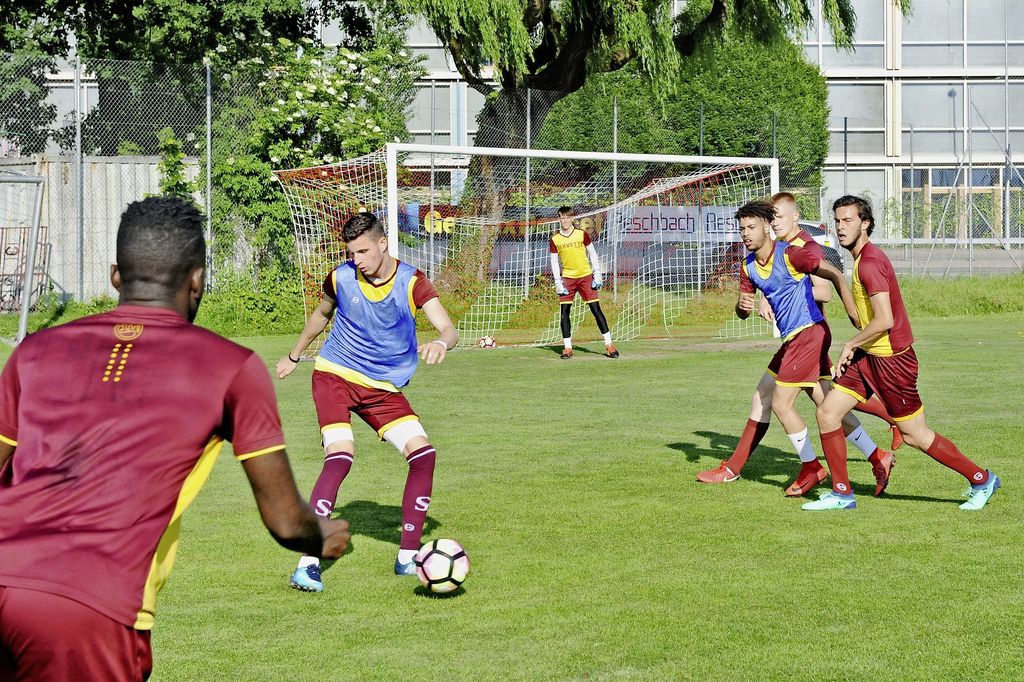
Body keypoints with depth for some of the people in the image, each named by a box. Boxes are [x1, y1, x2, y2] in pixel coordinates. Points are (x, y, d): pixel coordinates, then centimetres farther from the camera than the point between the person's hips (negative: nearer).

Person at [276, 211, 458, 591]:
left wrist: (441, 342, -47)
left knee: (423, 455, -12)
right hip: (334, 375, -2)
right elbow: (322, 315, 16)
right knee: (340, 455, -24)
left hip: (383, 388, 2)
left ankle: (408, 557, 0)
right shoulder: (341, 278, -7)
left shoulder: (411, 282, -11)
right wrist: (295, 355, 28)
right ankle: (309, 563, -22)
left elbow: (449, 329, -23)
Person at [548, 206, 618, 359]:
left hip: (585, 276, -1)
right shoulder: (554, 240, -1)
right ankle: (567, 348, 2)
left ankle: (609, 345, 2)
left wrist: (597, 274, -2)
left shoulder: (582, 234, -3)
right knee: (565, 311, -6)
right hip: (567, 278, 1)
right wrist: (558, 282, -5)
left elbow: (592, 254, 4)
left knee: (596, 309, -4)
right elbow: (554, 261, 3)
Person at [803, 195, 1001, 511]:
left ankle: (981, 479, 16)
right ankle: (842, 493, 12)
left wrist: (851, 344, -15)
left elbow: (884, 320, -29)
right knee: (827, 413, 4)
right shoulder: (864, 257, 11)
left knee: (915, 435, 1)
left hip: (891, 360, -10)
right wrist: (855, 347, 13)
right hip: (868, 356, 10)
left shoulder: (869, 262, -21)